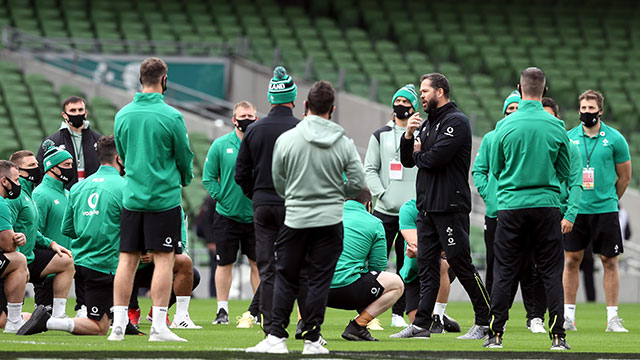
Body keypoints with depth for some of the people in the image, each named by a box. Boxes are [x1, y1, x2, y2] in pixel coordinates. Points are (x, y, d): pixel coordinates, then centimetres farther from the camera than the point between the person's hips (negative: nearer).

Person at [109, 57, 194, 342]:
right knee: (164, 259, -2)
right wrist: (185, 180, 20)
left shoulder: (123, 115, 4)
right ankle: (158, 326, -6)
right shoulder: (171, 116, -11)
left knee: (127, 259, 6)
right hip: (164, 197, -4)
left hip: (132, 197, 5)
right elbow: (185, 158, -1)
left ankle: (118, 325, 5)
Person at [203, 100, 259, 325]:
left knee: (258, 263, 5)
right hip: (227, 215, -1)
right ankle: (222, 309, 11)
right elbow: (208, 178, 2)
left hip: (255, 216, 1)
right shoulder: (220, 145, -2)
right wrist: (222, 198, -8)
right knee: (224, 264, 3)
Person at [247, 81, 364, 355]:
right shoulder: (344, 143, -4)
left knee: (285, 278, 9)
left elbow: (279, 183, 4)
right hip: (330, 219, 0)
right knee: (319, 280, 5)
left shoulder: (286, 139, -5)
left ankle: (276, 336, 4)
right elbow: (358, 183, -1)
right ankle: (312, 339, 3)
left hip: (295, 218, 0)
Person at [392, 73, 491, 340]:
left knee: (460, 263, -7)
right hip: (426, 206, 9)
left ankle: (486, 321, 0)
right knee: (427, 266, 6)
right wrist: (408, 135, -3)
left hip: (450, 206, -9)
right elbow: (407, 160, 15)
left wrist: (418, 153, 1)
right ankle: (421, 324, 6)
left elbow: (435, 159, -20)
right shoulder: (428, 124, 19)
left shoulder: (456, 122, -10)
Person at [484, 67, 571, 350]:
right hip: (547, 204, 0)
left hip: (511, 206, 0)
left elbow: (495, 169, 5)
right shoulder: (556, 126, -3)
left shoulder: (505, 126, -4)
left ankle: (496, 334, 5)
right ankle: (557, 335, 0)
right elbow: (565, 171, 6)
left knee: (504, 273, 5)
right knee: (551, 273, 4)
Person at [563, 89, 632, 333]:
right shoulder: (569, 138, 4)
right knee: (571, 260, 1)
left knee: (609, 262, 0)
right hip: (575, 209, 1)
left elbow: (624, 176, 7)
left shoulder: (614, 139, -1)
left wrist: (608, 200, 10)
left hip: (605, 209, -1)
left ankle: (612, 318, 4)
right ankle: (568, 316, 7)